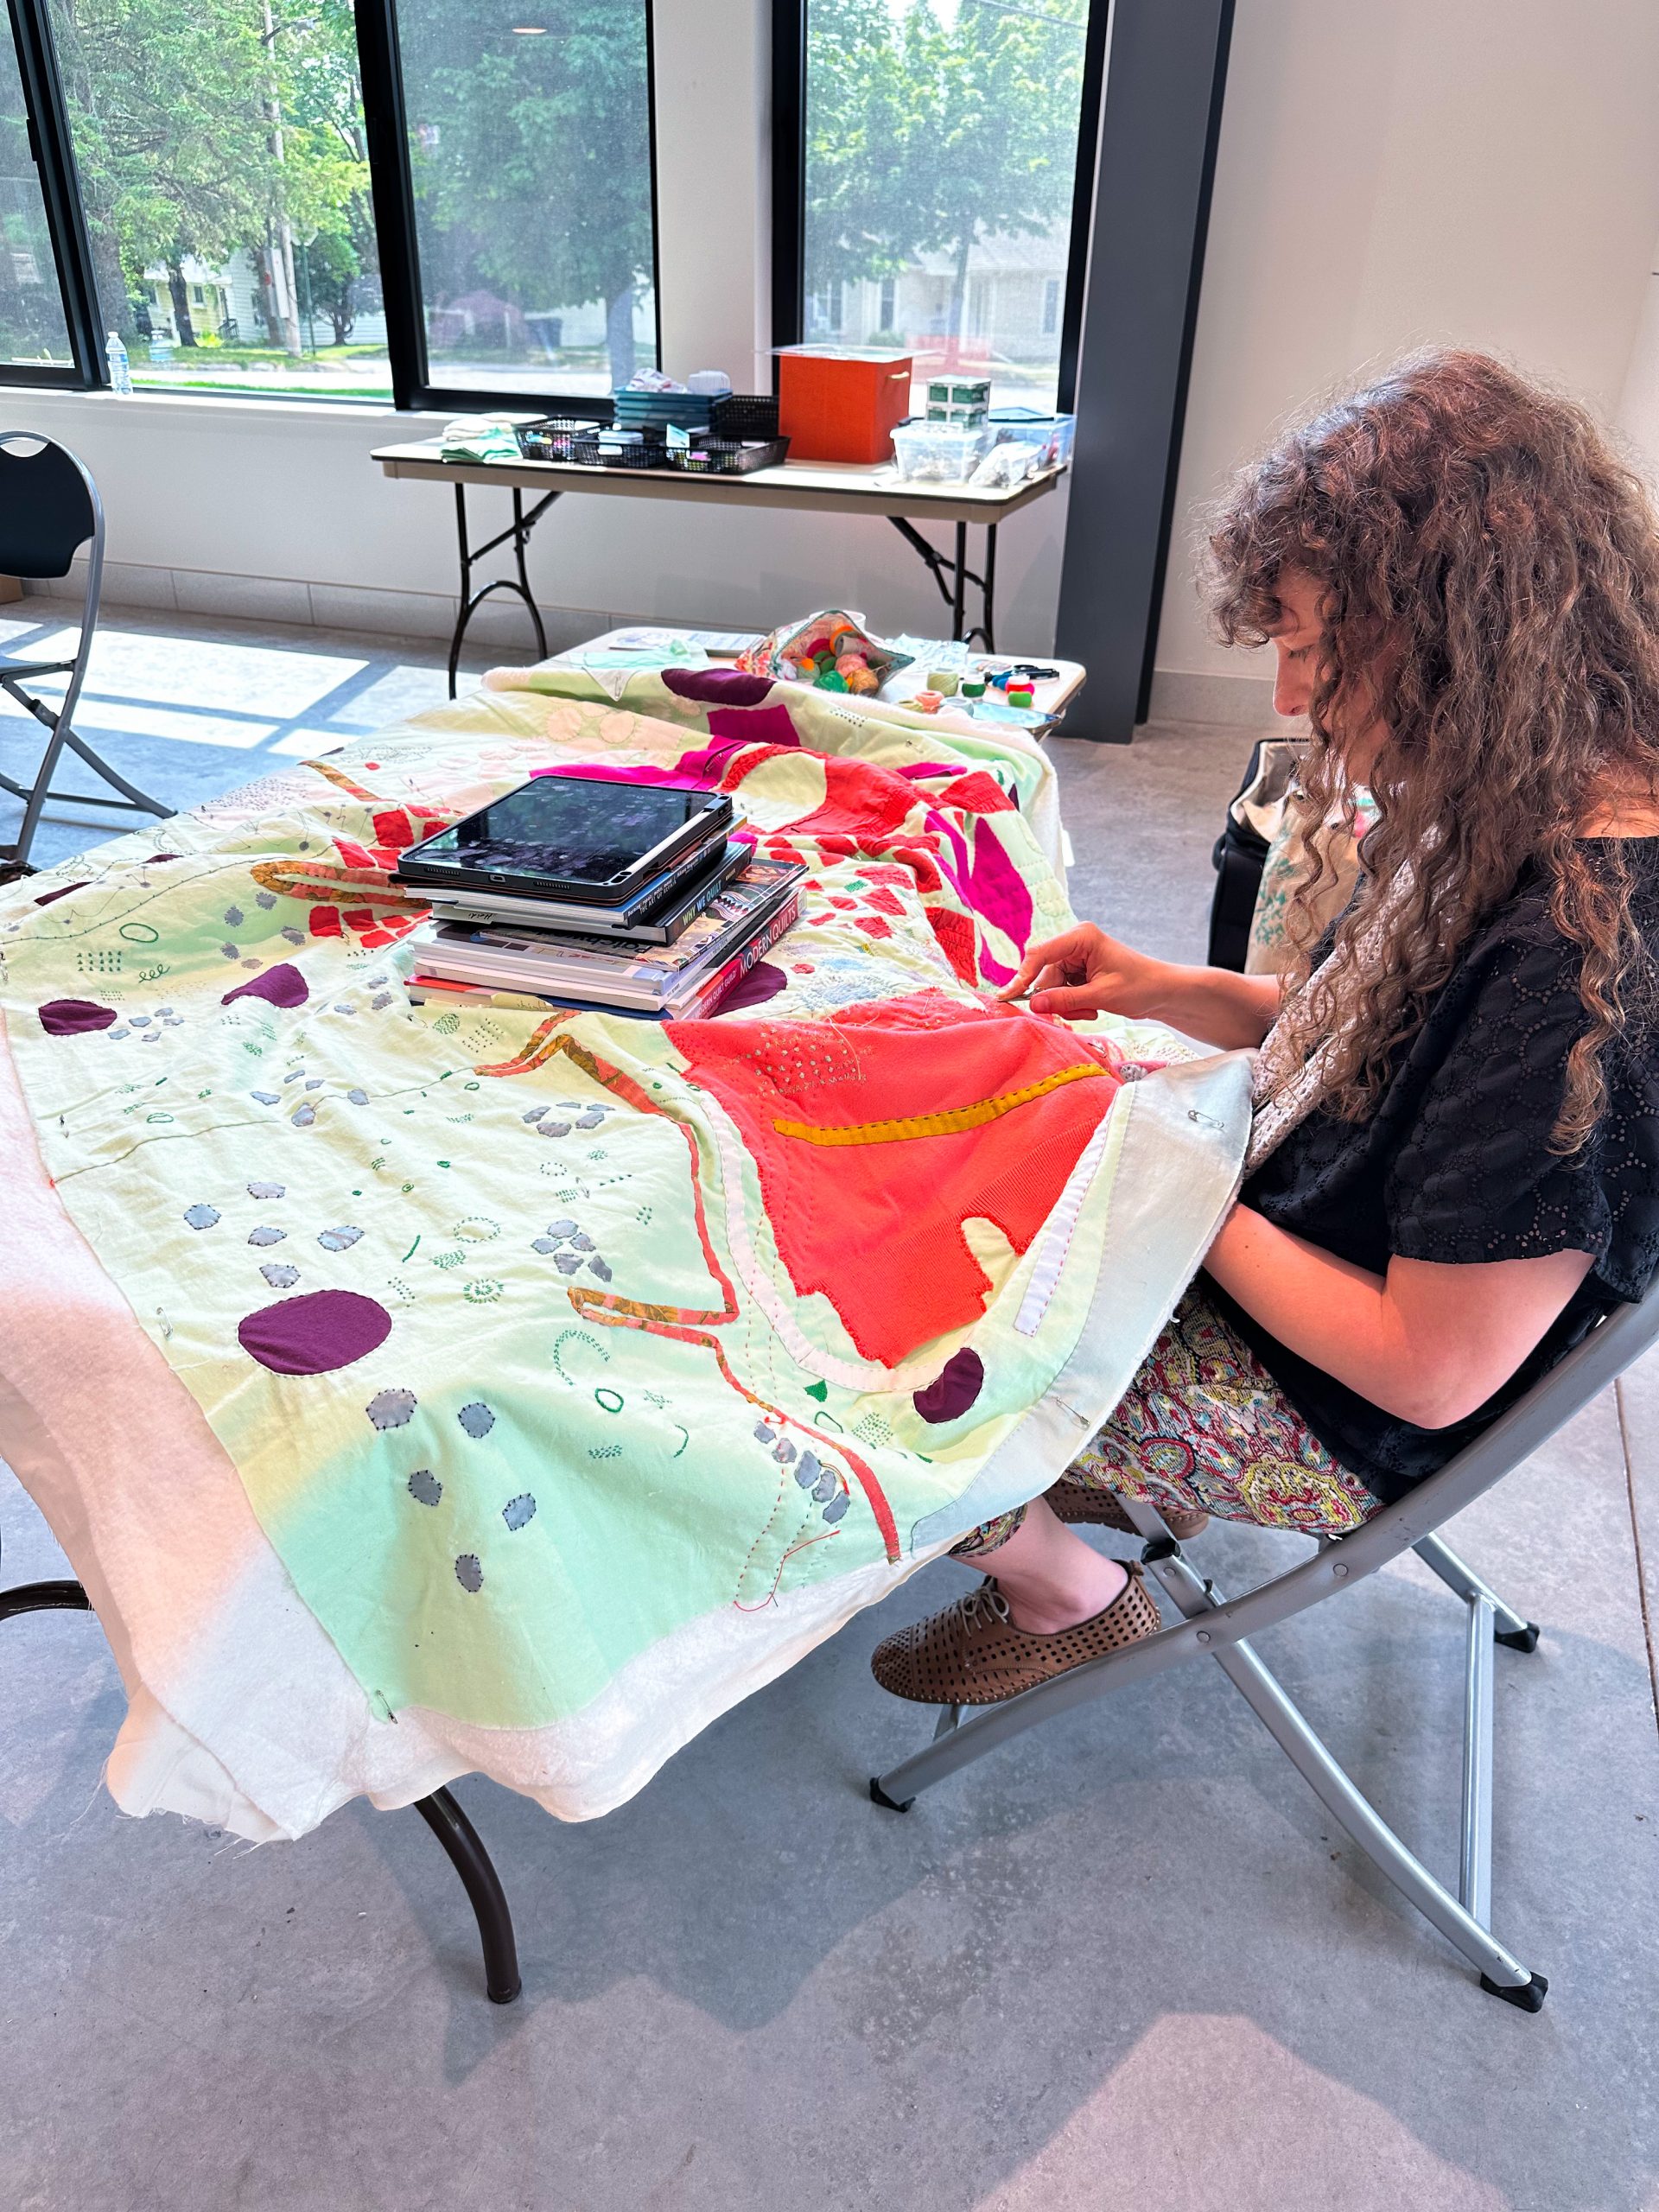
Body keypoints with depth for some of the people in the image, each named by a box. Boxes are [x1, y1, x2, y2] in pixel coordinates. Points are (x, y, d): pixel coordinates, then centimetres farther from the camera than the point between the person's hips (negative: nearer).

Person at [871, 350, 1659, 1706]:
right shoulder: (1527, 820, -7)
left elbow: (1431, 1375, -29)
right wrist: (1165, 990, -3)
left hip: (1337, 1416, -9)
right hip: (1262, 1238, 9)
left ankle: (1072, 1595, 23)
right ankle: (1099, 1481, 28)